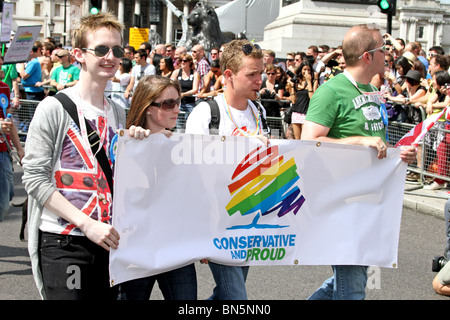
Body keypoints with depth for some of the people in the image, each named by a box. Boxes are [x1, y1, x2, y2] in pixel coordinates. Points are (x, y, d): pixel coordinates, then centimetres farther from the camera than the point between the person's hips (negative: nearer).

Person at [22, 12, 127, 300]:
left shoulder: (119, 113, 12)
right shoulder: (54, 108, -7)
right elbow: (35, 178, -13)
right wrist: (87, 223, -18)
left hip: (106, 240, 6)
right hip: (62, 243, -6)